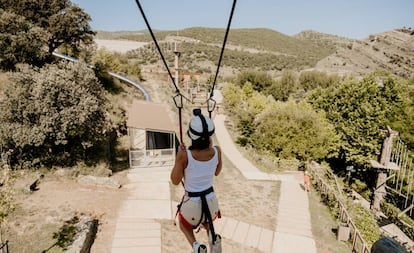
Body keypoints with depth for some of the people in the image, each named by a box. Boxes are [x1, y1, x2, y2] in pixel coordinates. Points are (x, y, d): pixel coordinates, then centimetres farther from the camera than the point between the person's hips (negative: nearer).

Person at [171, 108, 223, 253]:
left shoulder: (184, 155, -26)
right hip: (211, 200, 3)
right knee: (205, 221, 37)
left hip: (192, 203, -3)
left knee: (184, 225, 32)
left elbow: (175, 181, -11)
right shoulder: (216, 151, -15)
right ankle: (212, 236, 6)